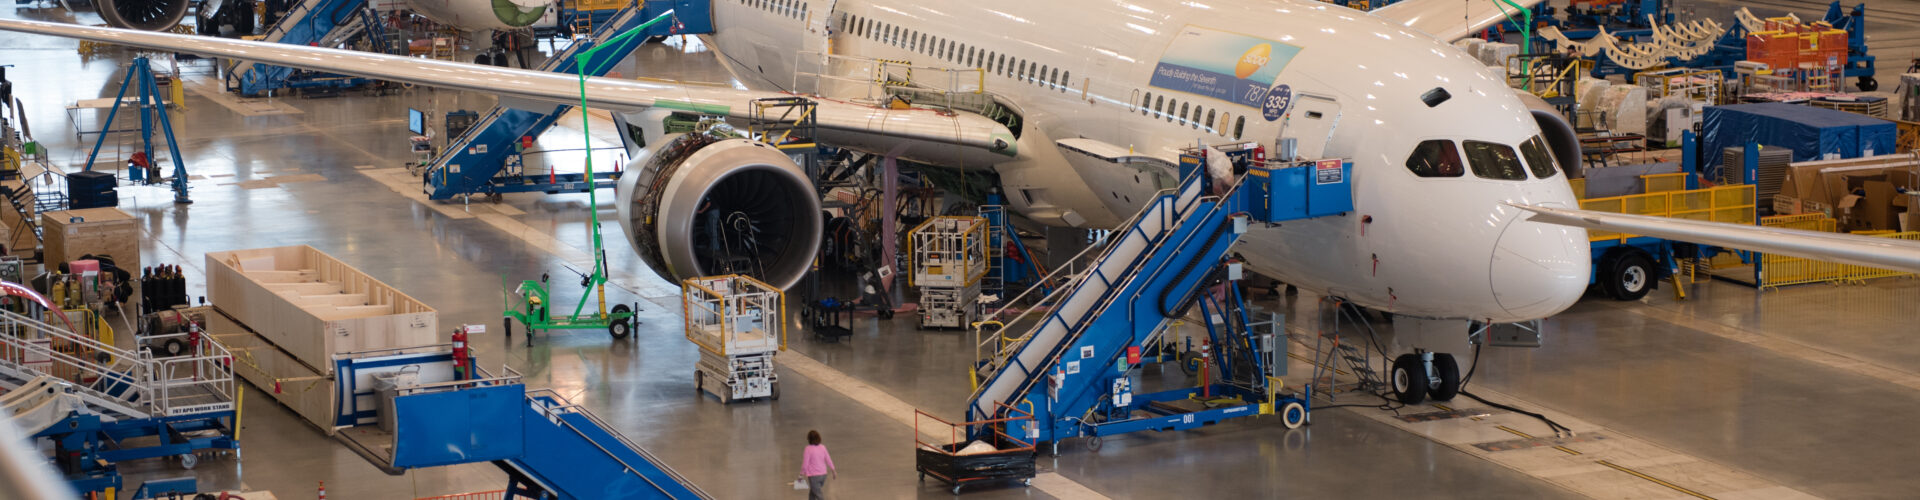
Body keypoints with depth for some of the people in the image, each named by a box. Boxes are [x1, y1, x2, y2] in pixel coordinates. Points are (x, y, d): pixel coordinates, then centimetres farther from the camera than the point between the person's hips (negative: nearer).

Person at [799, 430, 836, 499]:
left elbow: (805, 464, -14)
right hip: (823, 475, 6)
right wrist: (834, 471, 16)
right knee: (812, 492, 26)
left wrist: (801, 475, -2)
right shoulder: (822, 447, 1)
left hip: (814, 476, -6)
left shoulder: (808, 449, -15)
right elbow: (828, 460, 6)